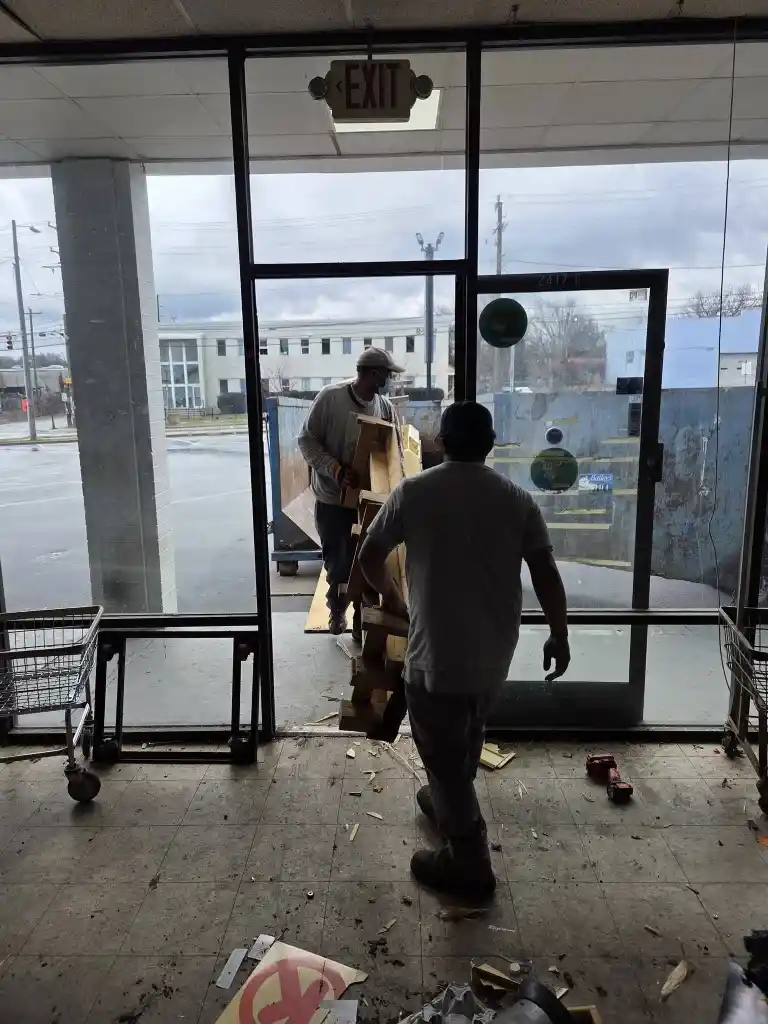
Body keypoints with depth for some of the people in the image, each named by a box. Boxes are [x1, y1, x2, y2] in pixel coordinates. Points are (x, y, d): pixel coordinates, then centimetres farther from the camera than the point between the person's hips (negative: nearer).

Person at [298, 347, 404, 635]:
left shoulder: (386, 407, -2)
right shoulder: (330, 397, -14)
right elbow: (307, 440, -12)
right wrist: (336, 471, -24)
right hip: (332, 499, -3)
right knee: (337, 561, 10)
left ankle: (361, 616, 28)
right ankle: (337, 607, 37)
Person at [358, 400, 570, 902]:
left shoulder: (412, 492, -7)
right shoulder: (518, 499, -1)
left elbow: (369, 557, 2)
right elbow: (547, 576, -2)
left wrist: (391, 597, 20)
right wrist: (559, 636, 10)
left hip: (437, 653, -4)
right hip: (494, 654, 5)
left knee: (443, 755, 11)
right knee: (468, 740, 27)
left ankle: (469, 865, 22)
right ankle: (447, 802, 50)